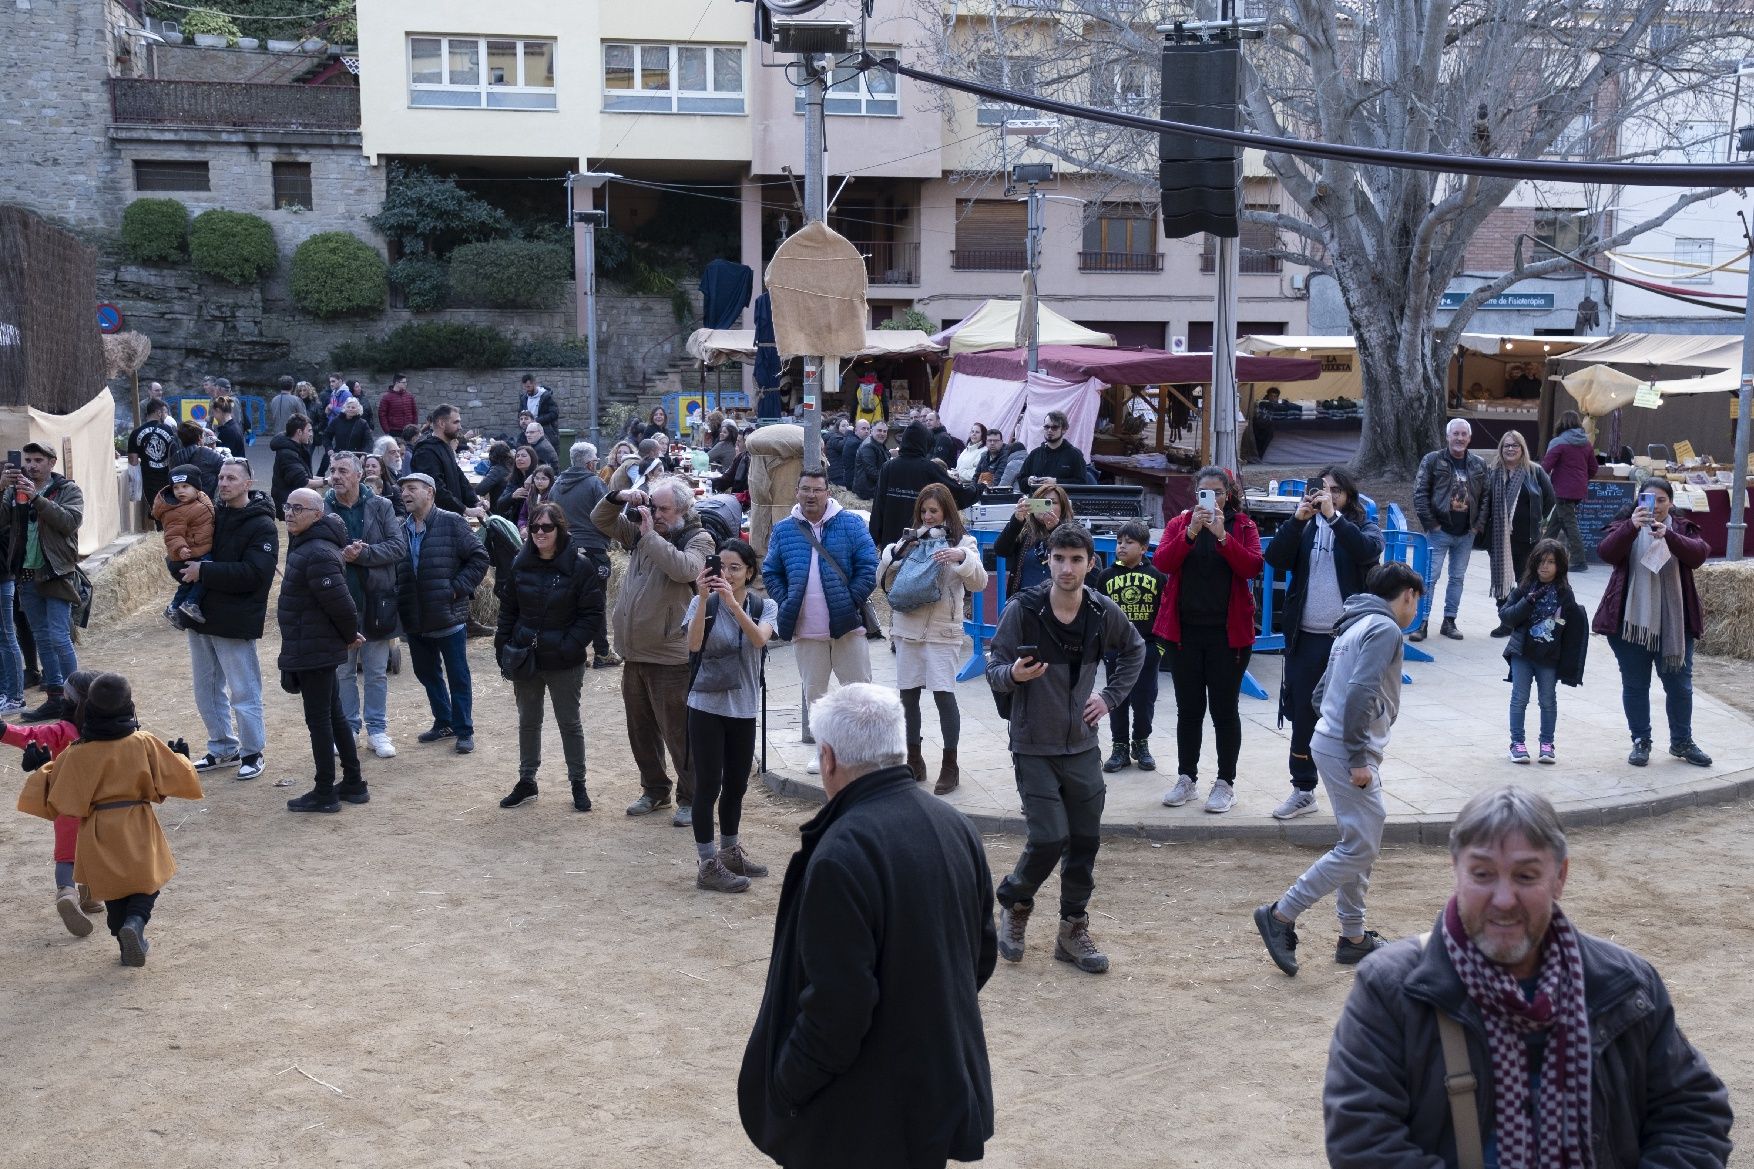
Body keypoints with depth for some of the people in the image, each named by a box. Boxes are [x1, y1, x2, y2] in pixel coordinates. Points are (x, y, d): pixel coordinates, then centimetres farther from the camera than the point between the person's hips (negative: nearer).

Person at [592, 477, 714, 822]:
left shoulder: (698, 539, -8)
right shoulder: (640, 530, 10)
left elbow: (684, 569, -27)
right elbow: (600, 520, 16)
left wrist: (651, 535, -21)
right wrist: (618, 497, -3)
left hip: (670, 656, -7)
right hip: (634, 652, 7)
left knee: (678, 732, 0)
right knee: (641, 729, 17)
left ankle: (690, 799, 13)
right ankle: (655, 790, 33)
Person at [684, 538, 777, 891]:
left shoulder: (764, 606, 0)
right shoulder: (703, 603, -5)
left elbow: (759, 639, -21)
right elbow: (694, 645, -22)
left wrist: (733, 603, -34)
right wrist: (703, 599, -32)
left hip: (744, 709, 3)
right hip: (706, 707, -3)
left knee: (736, 785, 13)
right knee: (708, 785, -3)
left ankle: (730, 853, 31)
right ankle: (708, 865, 3)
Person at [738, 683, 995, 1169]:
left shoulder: (842, 855, -27)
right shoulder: (955, 825, -2)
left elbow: (835, 1006, -26)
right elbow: (982, 955, 9)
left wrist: (785, 1087, -11)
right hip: (948, 1088, 7)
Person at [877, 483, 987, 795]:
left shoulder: (963, 541, 1)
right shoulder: (909, 539, 11)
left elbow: (978, 583, -10)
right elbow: (885, 581, 10)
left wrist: (962, 556, -27)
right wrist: (895, 553, -7)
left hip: (943, 630, -4)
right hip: (907, 627, 4)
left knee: (944, 694, -8)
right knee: (908, 695, 8)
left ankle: (950, 765, 3)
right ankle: (914, 761, 22)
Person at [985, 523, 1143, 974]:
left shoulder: (1104, 612, -3)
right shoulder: (1022, 610, -13)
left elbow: (1134, 651, 17)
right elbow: (994, 670, -8)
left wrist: (1110, 698, 7)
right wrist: (1013, 674, -31)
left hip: (1082, 746, 4)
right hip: (1034, 747, -4)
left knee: (1086, 841, 6)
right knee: (1049, 839, -10)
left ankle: (1073, 930, 22)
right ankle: (1013, 903, 19)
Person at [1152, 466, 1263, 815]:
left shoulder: (1243, 527, 2)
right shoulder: (1179, 524, 6)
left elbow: (1253, 567, -13)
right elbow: (1162, 563, -11)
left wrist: (1222, 536, -23)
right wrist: (1190, 533, -23)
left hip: (1228, 632, -2)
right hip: (1183, 630, 2)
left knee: (1224, 708, 3)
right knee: (1188, 708, 9)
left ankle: (1226, 783, 12)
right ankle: (1187, 779, 20)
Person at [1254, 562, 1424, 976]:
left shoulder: (1354, 627, 20)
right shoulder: (1385, 629, -9)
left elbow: (1321, 693, 21)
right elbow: (1360, 693, -22)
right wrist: (1358, 757, -20)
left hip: (1330, 743, 10)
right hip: (1347, 751, -10)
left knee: (1359, 844, 16)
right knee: (1360, 847, -7)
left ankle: (1353, 937, 22)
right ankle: (1281, 915, -5)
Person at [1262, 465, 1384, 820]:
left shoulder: (1364, 527, 4)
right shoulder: (1304, 527, 10)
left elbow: (1368, 550, -18)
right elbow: (1275, 558, -6)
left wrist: (1334, 516, -23)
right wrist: (1297, 519, -17)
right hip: (1306, 637, 3)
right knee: (1303, 715, 7)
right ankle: (1303, 790, 19)